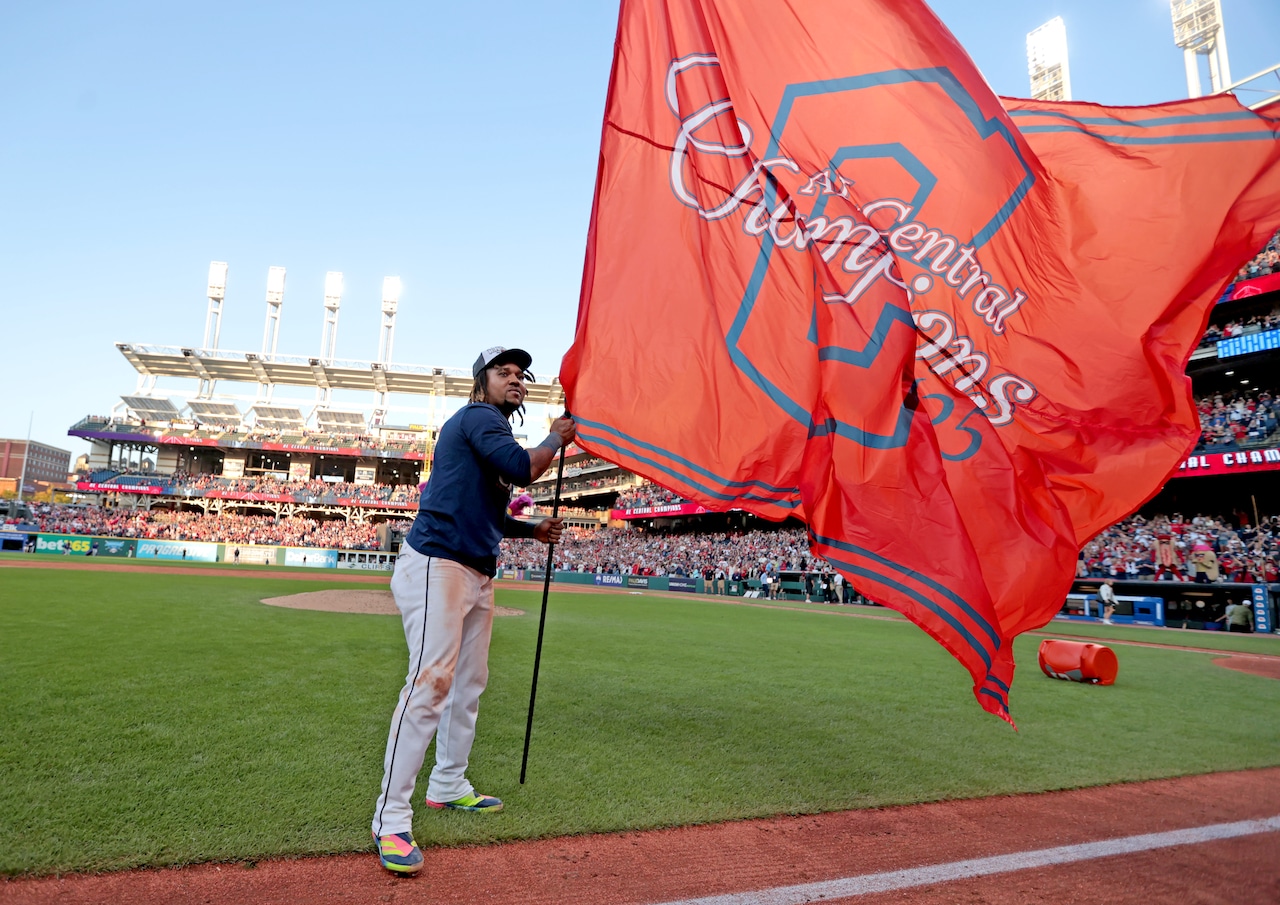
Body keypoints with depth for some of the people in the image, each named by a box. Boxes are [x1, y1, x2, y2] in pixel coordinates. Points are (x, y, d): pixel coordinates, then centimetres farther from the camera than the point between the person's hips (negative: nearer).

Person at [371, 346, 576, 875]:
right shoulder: (478, 417, -7)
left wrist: (533, 531, 22)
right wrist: (557, 438, -6)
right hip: (437, 564, -10)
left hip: (479, 573, 10)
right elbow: (522, 468, -23)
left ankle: (448, 786, 30)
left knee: (469, 683, 15)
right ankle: (392, 818, -9)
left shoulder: (494, 433, 22)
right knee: (431, 679, -16)